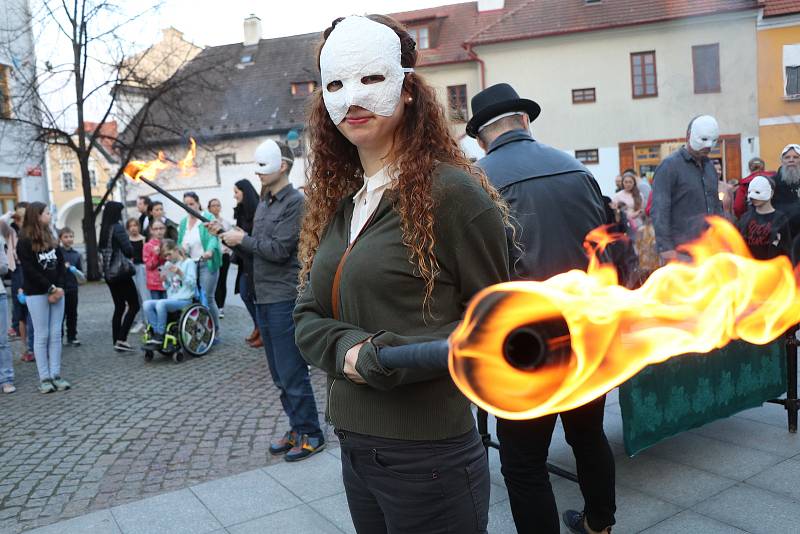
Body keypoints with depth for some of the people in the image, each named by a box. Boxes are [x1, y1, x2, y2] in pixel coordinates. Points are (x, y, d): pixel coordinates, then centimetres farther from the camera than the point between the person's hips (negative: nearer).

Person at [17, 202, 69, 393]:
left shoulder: (50, 238, 14)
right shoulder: (24, 242, -5)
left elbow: (60, 264, 10)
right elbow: (30, 270, -13)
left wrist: (59, 287, -5)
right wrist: (50, 289, -15)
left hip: (57, 292, 6)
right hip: (37, 294, -5)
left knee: (56, 335, 4)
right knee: (42, 336, -3)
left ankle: (56, 375, 7)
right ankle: (44, 378, 2)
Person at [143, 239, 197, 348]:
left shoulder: (189, 262, -1)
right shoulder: (168, 264, 16)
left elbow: (192, 284, -9)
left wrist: (180, 273, -19)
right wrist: (164, 281, 0)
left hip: (185, 300, -6)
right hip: (171, 299, 6)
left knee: (161, 303, -32)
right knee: (147, 304, -17)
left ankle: (159, 337, -22)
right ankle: (156, 333, -14)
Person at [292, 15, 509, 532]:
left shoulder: (451, 192, -13)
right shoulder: (337, 202, 8)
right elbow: (308, 317, 7)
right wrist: (350, 349, -14)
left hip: (428, 455, -6)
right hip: (354, 448, 7)